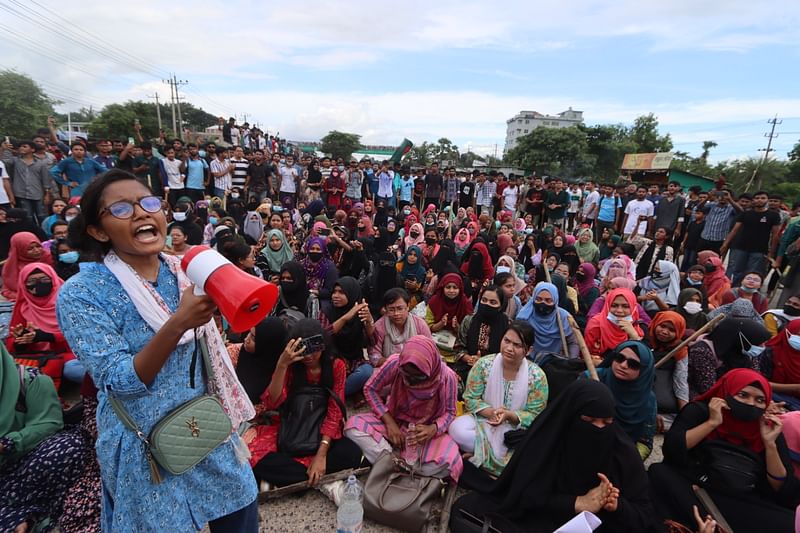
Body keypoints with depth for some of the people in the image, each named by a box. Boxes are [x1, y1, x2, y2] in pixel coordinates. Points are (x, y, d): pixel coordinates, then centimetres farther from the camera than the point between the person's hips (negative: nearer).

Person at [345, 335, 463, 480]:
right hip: (394, 421, 1)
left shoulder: (447, 376, -23)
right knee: (353, 426, -23)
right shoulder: (395, 363, -24)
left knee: (446, 463, -30)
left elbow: (449, 412, -7)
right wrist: (389, 421, -18)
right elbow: (370, 389, -9)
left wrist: (433, 429, -28)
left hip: (426, 429, -1)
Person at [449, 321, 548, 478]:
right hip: (483, 420, 0)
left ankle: (478, 453, -7)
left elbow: (535, 416, -8)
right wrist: (490, 412, -24)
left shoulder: (537, 376, -13)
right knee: (457, 429, -28)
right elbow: (470, 399, -5)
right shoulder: (484, 364, -10)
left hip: (517, 429, 0)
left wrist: (509, 415, -26)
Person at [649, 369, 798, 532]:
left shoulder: (769, 429, 9)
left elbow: (784, 492, 3)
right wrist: (712, 422, -13)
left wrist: (770, 444, -7)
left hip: (746, 506, 2)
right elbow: (671, 450, -14)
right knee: (659, 472, -29)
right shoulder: (700, 411, 1)